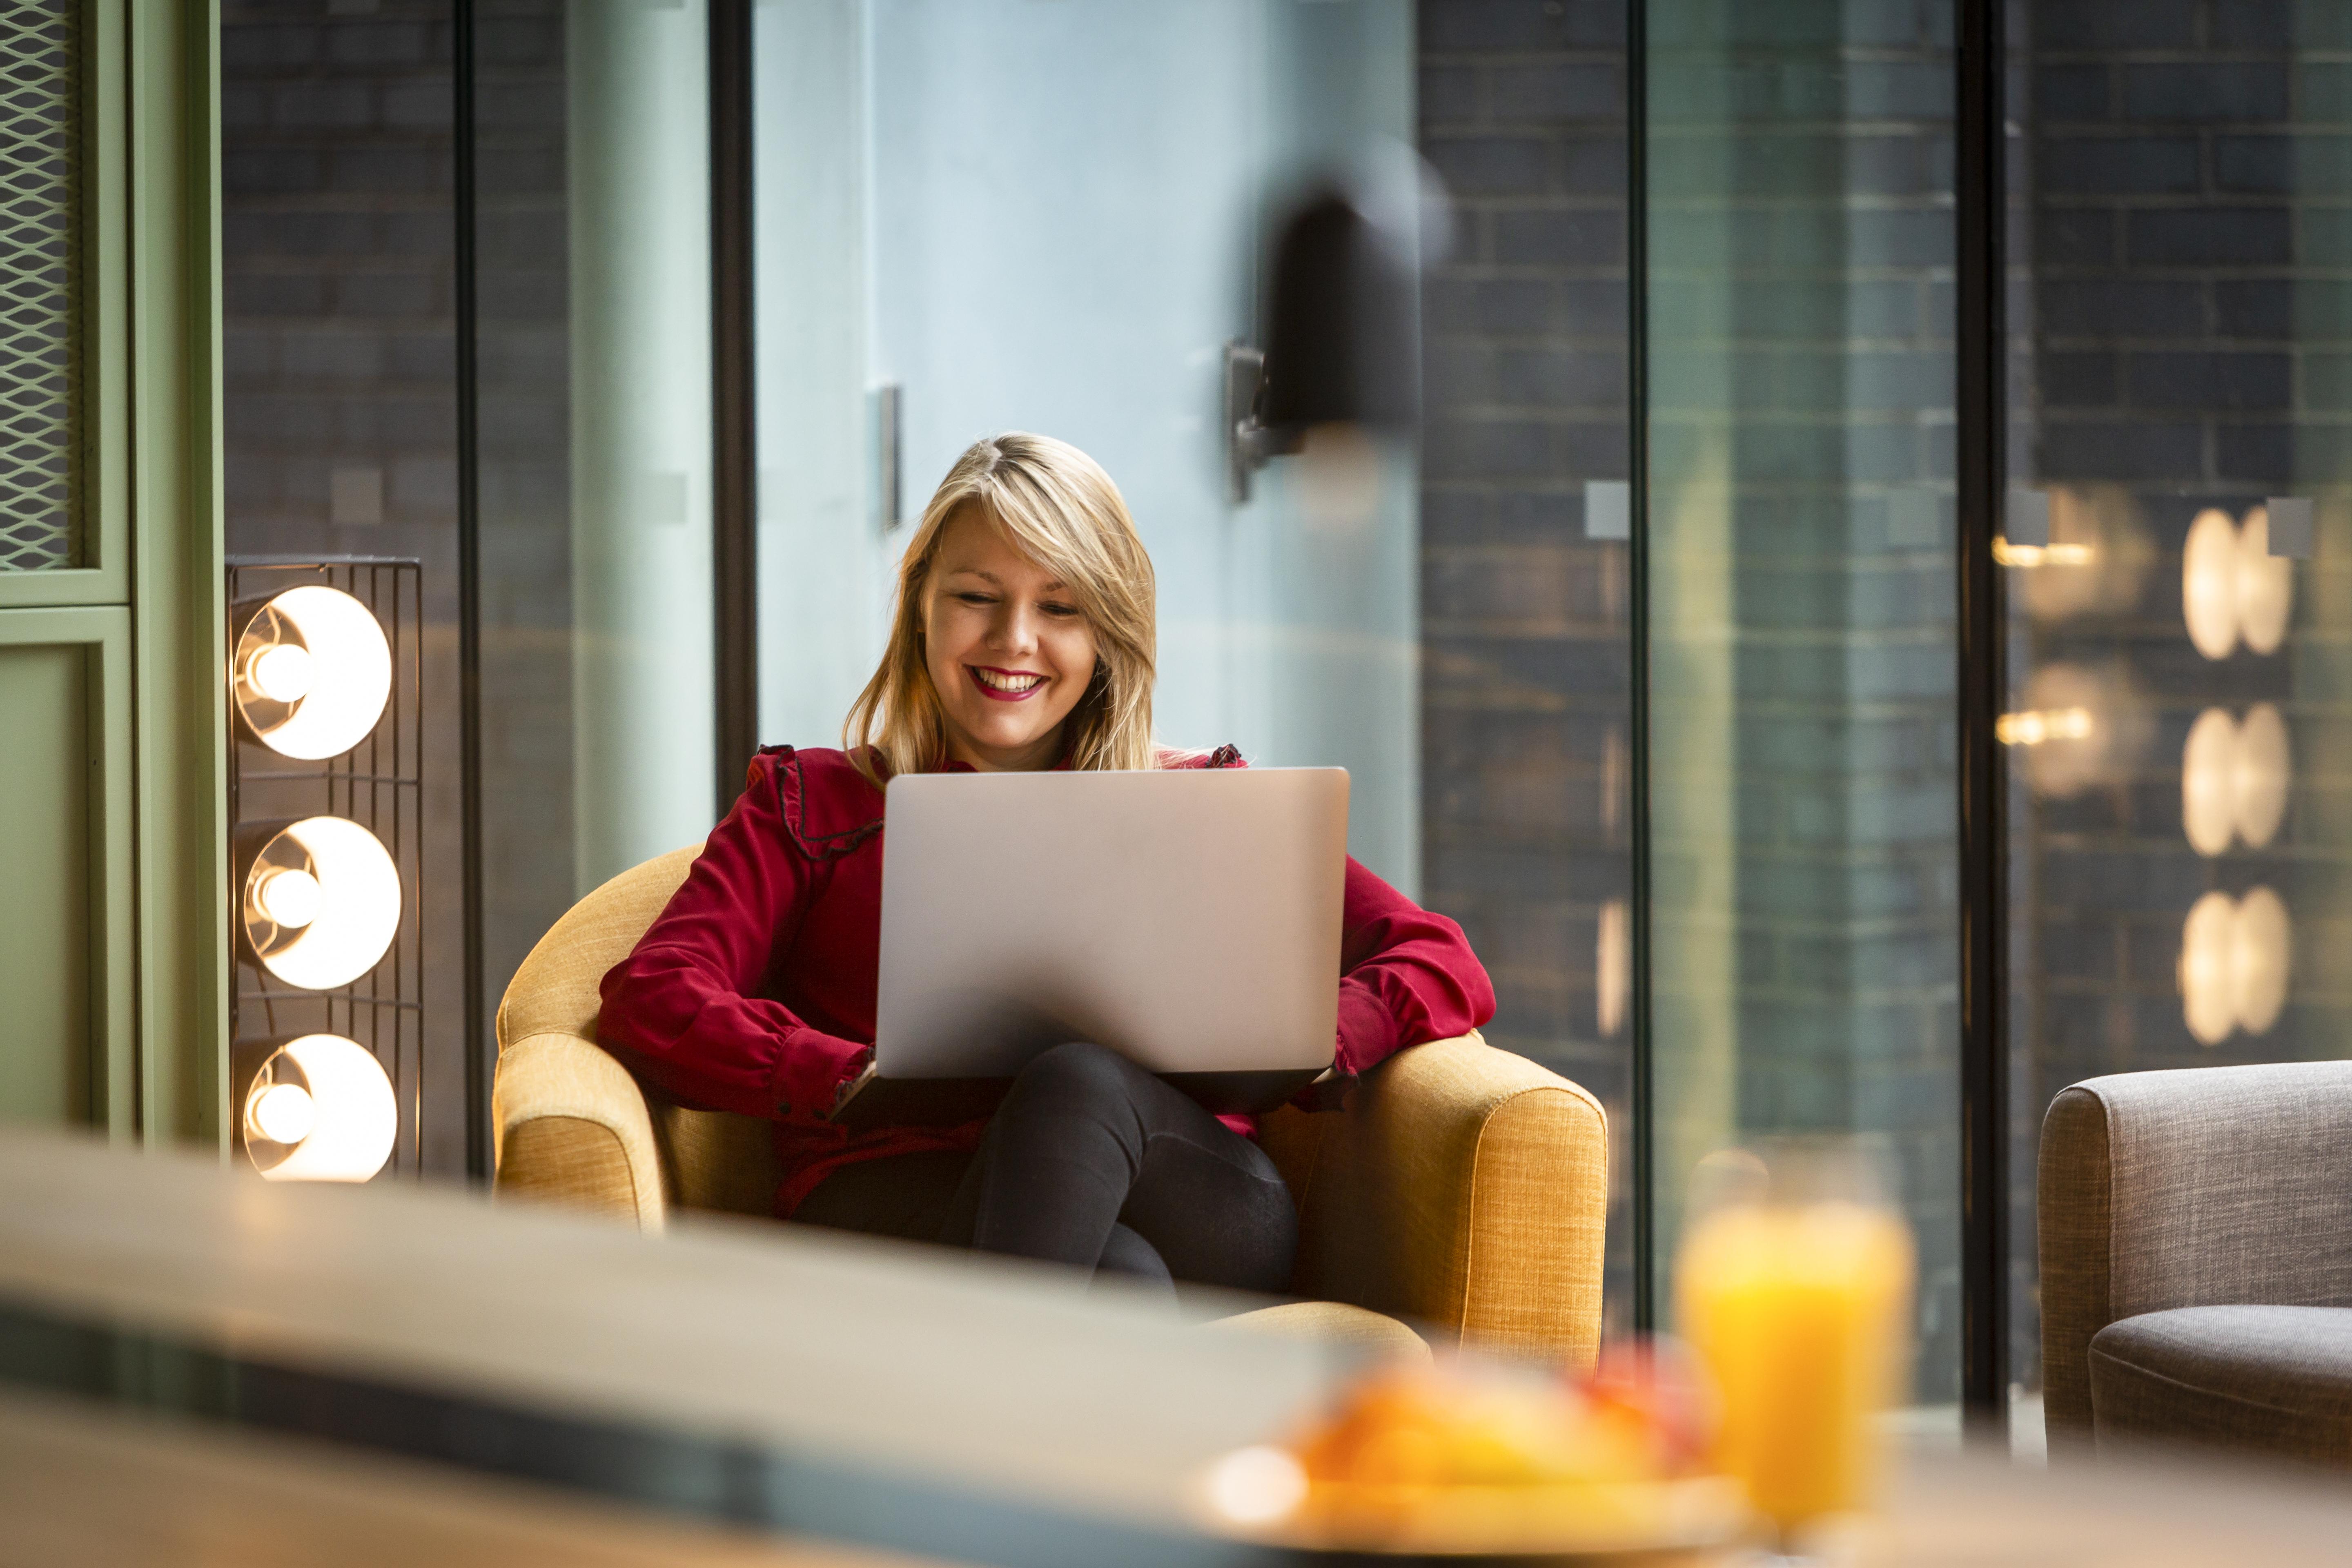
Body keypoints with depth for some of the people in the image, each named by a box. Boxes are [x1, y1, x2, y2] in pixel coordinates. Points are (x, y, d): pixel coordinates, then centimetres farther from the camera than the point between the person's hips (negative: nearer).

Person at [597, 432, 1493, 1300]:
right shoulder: (812, 805, 26)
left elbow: (1448, 969, 18)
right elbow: (651, 1003, 7)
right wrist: (854, 1082, -12)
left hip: (1189, 1207, 1)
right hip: (899, 1199, -1)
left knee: (1080, 1081, -36)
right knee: (1115, 1279, -37)